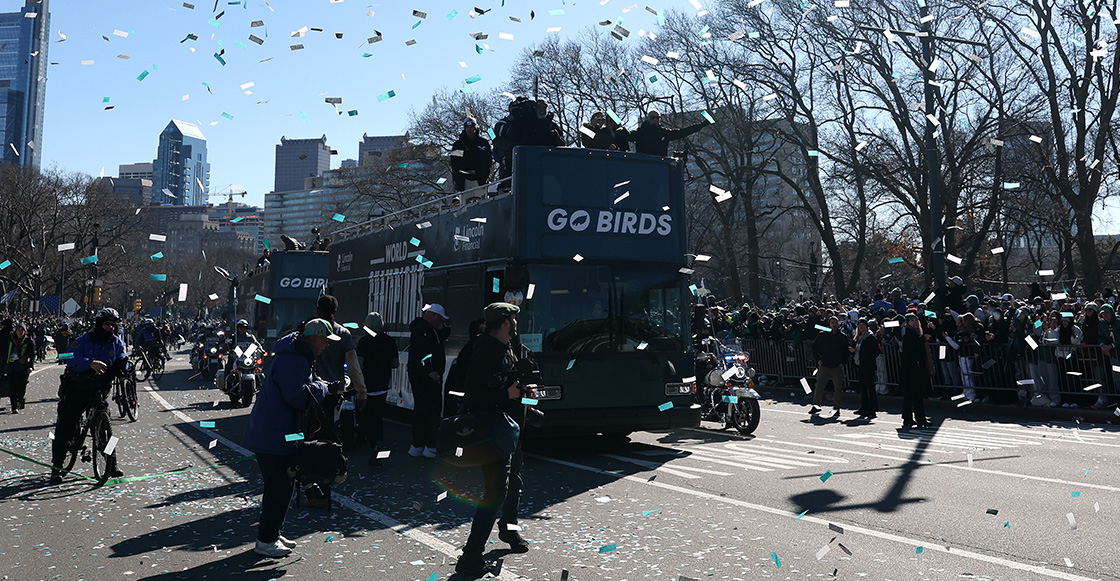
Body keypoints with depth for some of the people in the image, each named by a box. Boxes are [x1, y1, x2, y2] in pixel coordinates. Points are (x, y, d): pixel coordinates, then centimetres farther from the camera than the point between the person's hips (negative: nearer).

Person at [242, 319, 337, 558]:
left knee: (284, 483, 17)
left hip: (279, 433, 11)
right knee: (279, 486, -6)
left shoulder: (299, 356, 15)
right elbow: (297, 396, -27)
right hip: (273, 436, -11)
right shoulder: (292, 360, -21)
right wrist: (321, 387, -13)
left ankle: (273, 533, 26)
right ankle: (266, 541, 3)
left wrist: (317, 386, 7)